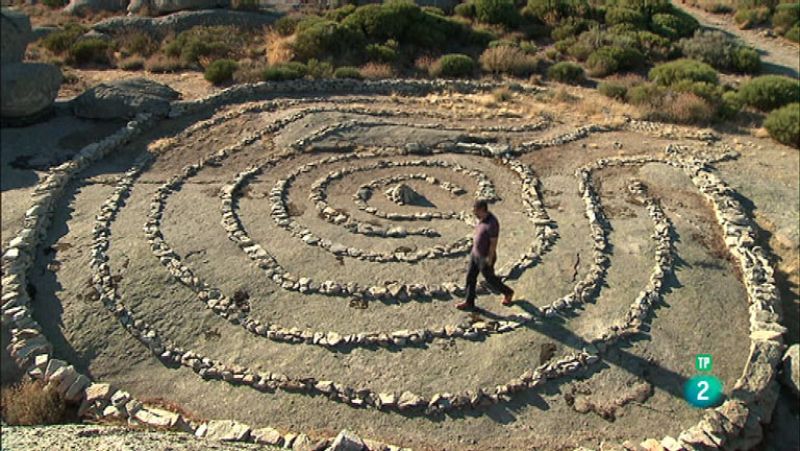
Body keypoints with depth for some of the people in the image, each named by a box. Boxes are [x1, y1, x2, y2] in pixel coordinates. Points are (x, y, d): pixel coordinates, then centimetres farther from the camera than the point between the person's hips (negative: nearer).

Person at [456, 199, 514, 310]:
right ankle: (469, 302, 32)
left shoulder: (492, 223, -35)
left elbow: (493, 243, -27)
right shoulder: (484, 217, -8)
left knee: (490, 279, 16)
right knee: (470, 277, 16)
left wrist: (489, 262, -18)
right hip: (476, 252, 8)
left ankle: (507, 292, 43)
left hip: (485, 258, -8)